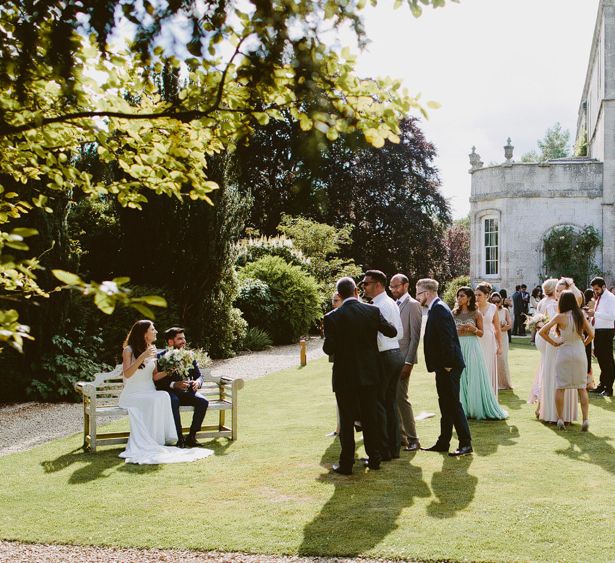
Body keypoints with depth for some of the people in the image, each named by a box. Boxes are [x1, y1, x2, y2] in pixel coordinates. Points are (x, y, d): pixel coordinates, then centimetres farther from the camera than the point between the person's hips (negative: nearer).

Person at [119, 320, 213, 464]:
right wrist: (142, 357, -26)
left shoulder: (152, 350, 14)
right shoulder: (129, 350, -5)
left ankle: (158, 441, -28)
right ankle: (150, 443, -26)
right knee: (157, 399, -34)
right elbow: (127, 374, -20)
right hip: (132, 394, -5)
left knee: (164, 396, -29)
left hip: (149, 393, 5)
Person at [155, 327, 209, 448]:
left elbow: (199, 375, 10)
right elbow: (157, 381, -13)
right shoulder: (160, 357, -4)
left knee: (203, 402, -22)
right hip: (169, 392, -4)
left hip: (186, 392, 4)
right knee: (174, 402, -37)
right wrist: (174, 384, -28)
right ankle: (179, 438, -28)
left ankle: (191, 436, -14)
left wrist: (197, 382, -15)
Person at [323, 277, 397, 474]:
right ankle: (374, 458, 21)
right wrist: (378, 324, 23)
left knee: (346, 420, 5)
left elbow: (329, 348, -12)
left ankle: (346, 463, 9)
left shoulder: (332, 317, -12)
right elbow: (391, 332, 3)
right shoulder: (373, 311, -5)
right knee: (370, 417, 14)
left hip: (345, 376, -3)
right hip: (369, 374, 3)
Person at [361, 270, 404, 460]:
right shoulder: (393, 303, 12)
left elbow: (375, 337, -20)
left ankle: (383, 451, 2)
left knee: (377, 403, -2)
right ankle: (394, 447, 21)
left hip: (383, 357, -9)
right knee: (391, 403, 15)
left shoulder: (378, 306, -16)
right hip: (396, 354, 9)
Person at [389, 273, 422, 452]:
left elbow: (415, 336, -13)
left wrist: (408, 362, -18)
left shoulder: (412, 305, -8)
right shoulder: (394, 305, 15)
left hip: (403, 359, -8)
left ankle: (413, 440, 0)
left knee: (401, 397, -9)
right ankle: (400, 436, 19)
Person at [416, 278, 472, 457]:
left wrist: (447, 365, -20)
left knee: (453, 404, -5)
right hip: (443, 366, 10)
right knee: (446, 404, 14)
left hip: (448, 366, -10)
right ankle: (443, 442, 22)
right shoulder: (436, 308, 14)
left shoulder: (439, 309, -17)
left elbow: (447, 339, -23)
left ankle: (466, 443, 2)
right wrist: (442, 366, 16)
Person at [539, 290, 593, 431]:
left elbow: (542, 331, -14)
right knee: (582, 388, 8)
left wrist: (553, 343, -3)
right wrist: (583, 344, 13)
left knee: (560, 387, 6)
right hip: (579, 353, 3)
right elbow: (591, 334, 1)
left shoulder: (560, 317, -9)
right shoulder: (581, 315, 0)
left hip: (563, 352, -2)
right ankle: (586, 419, 1)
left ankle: (560, 419, 5)